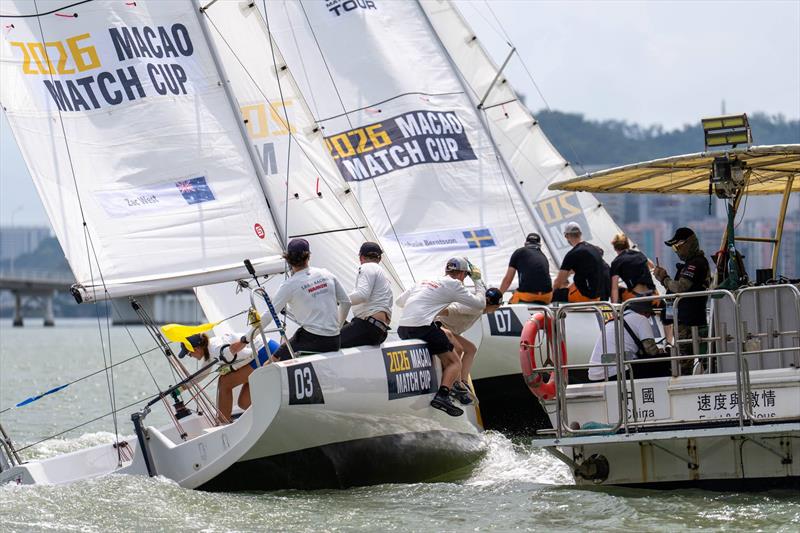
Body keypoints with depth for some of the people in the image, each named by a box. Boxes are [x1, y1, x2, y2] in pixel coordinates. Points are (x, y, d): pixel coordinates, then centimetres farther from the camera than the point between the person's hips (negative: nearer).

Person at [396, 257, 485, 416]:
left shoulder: (424, 281, 24)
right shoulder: (453, 284, 4)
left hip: (402, 328, 7)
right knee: (454, 363, 2)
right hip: (423, 327, -7)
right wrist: (478, 281, 20)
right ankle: (442, 396, -22)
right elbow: (479, 304, 5)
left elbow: (399, 301, 29)